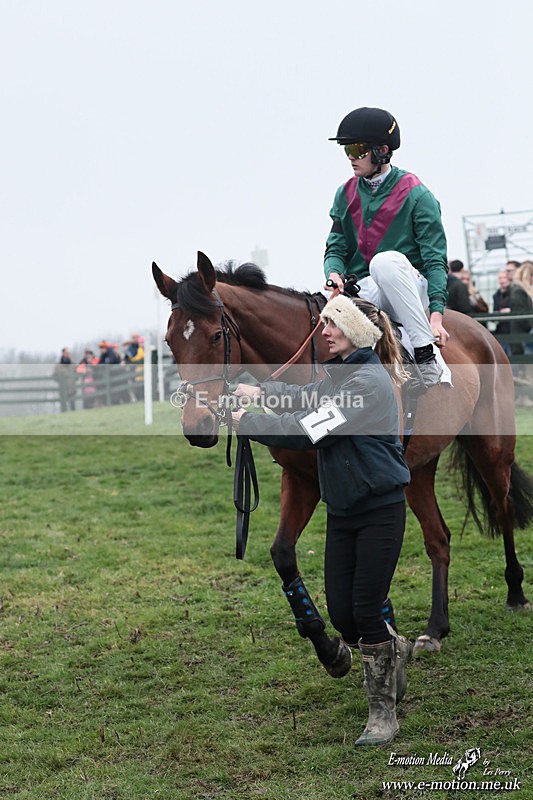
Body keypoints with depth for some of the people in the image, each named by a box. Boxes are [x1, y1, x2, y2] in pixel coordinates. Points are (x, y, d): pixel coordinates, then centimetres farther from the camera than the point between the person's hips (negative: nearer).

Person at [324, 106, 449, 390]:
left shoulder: (415, 194, -6)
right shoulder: (345, 194, 9)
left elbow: (435, 260, -11)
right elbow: (336, 248, 8)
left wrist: (436, 315, -24)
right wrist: (334, 273, -18)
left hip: (411, 288, -3)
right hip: (361, 291, 3)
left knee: (385, 260, -38)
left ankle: (426, 357, -35)